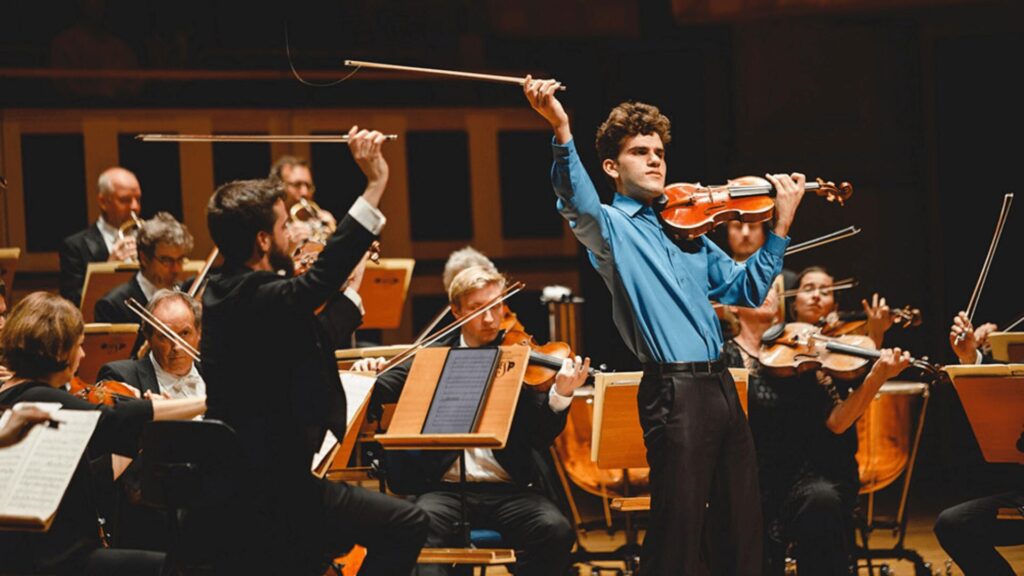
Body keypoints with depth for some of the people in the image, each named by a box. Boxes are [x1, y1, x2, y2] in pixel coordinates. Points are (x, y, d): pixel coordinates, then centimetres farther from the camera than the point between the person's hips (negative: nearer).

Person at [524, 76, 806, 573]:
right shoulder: (609, 227, 1)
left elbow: (746, 289, 21)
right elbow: (577, 202, -23)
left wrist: (781, 225, 11)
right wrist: (561, 130, -39)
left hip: (720, 386, 7)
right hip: (675, 391, -7)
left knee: (745, 524, 8)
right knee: (677, 532, -7)